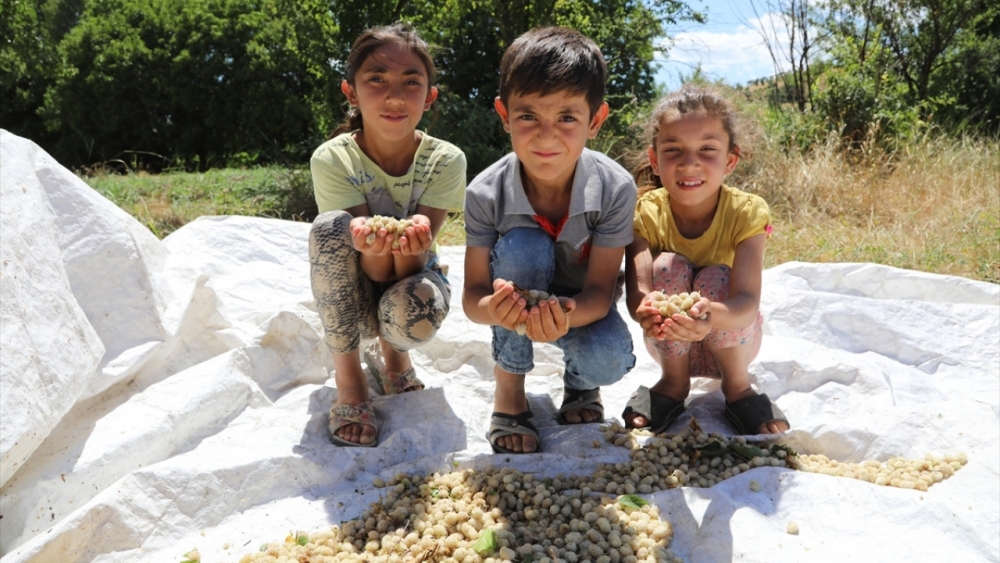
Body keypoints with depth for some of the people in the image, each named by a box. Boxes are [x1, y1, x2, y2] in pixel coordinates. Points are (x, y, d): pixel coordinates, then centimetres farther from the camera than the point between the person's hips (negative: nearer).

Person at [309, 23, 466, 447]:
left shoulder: (445, 160, -19)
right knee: (331, 225, -32)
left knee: (414, 315, -37)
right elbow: (376, 273, -24)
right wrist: (374, 246, -48)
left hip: (411, 277, 0)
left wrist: (408, 243, -47)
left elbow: (407, 270, -24)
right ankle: (348, 378, -16)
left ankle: (391, 353, 5)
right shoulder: (331, 160, -20)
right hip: (354, 291, 0)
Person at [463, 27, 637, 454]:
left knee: (608, 360, -33)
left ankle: (579, 383, 9)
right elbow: (472, 296, -21)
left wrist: (567, 313, -48)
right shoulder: (485, 194, -24)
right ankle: (508, 388, -12)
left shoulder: (615, 188, -25)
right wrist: (492, 307, -47)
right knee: (522, 246, -33)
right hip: (517, 302, 1)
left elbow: (600, 290, -23)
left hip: (580, 306, 0)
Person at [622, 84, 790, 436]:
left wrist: (713, 315, -60)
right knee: (668, 266, -27)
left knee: (716, 278, -30)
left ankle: (737, 386, -6)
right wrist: (644, 309, -59)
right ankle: (674, 382, -6)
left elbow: (747, 299, -36)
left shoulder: (746, 212, -22)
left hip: (730, 338, -1)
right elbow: (637, 288, -34)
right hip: (669, 342, 1)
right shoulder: (646, 212, -19)